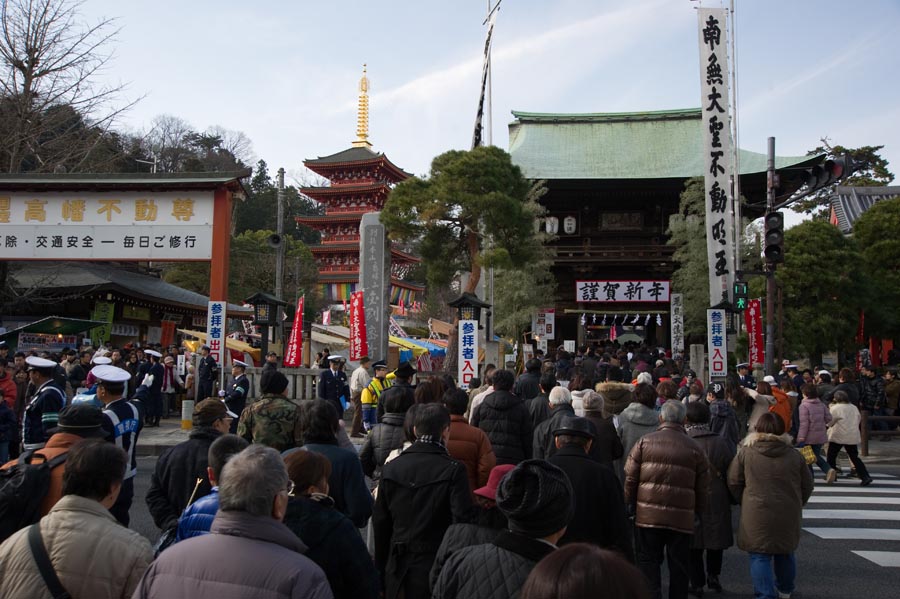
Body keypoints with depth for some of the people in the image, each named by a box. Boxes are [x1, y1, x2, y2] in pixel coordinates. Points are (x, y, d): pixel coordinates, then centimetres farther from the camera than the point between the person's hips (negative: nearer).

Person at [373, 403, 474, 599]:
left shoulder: (391, 467, 1)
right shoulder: (453, 471, -12)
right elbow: (462, 521, -15)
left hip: (398, 569, 4)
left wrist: (381, 569, 16)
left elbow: (380, 523, 6)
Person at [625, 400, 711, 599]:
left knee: (648, 562, 7)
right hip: (682, 518, 1)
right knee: (679, 567, 13)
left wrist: (629, 505, 10)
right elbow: (702, 488, 5)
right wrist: (698, 512, 18)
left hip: (648, 515, -1)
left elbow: (630, 478, -2)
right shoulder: (694, 448, 1)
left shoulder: (645, 441, -2)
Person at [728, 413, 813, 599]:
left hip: (757, 515, -4)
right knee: (785, 553, 23)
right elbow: (807, 486, 9)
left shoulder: (746, 452, -6)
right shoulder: (794, 455, 1)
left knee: (760, 556, 4)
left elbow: (733, 482, -2)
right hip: (788, 515, 4)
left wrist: (745, 503, 13)